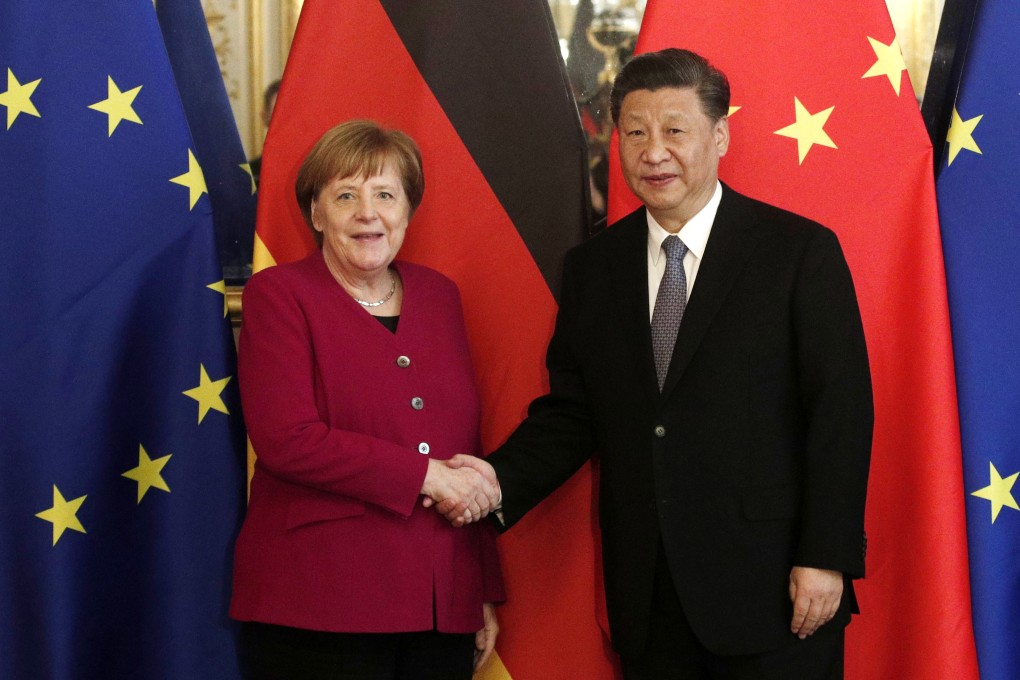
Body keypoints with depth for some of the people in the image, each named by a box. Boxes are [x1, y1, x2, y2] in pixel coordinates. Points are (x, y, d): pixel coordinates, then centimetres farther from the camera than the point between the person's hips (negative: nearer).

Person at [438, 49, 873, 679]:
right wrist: (502, 478, -9)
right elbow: (571, 409, 10)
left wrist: (826, 557, -12)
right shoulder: (591, 267, 9)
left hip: (769, 584, -4)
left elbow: (842, 410, -7)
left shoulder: (801, 251, -4)